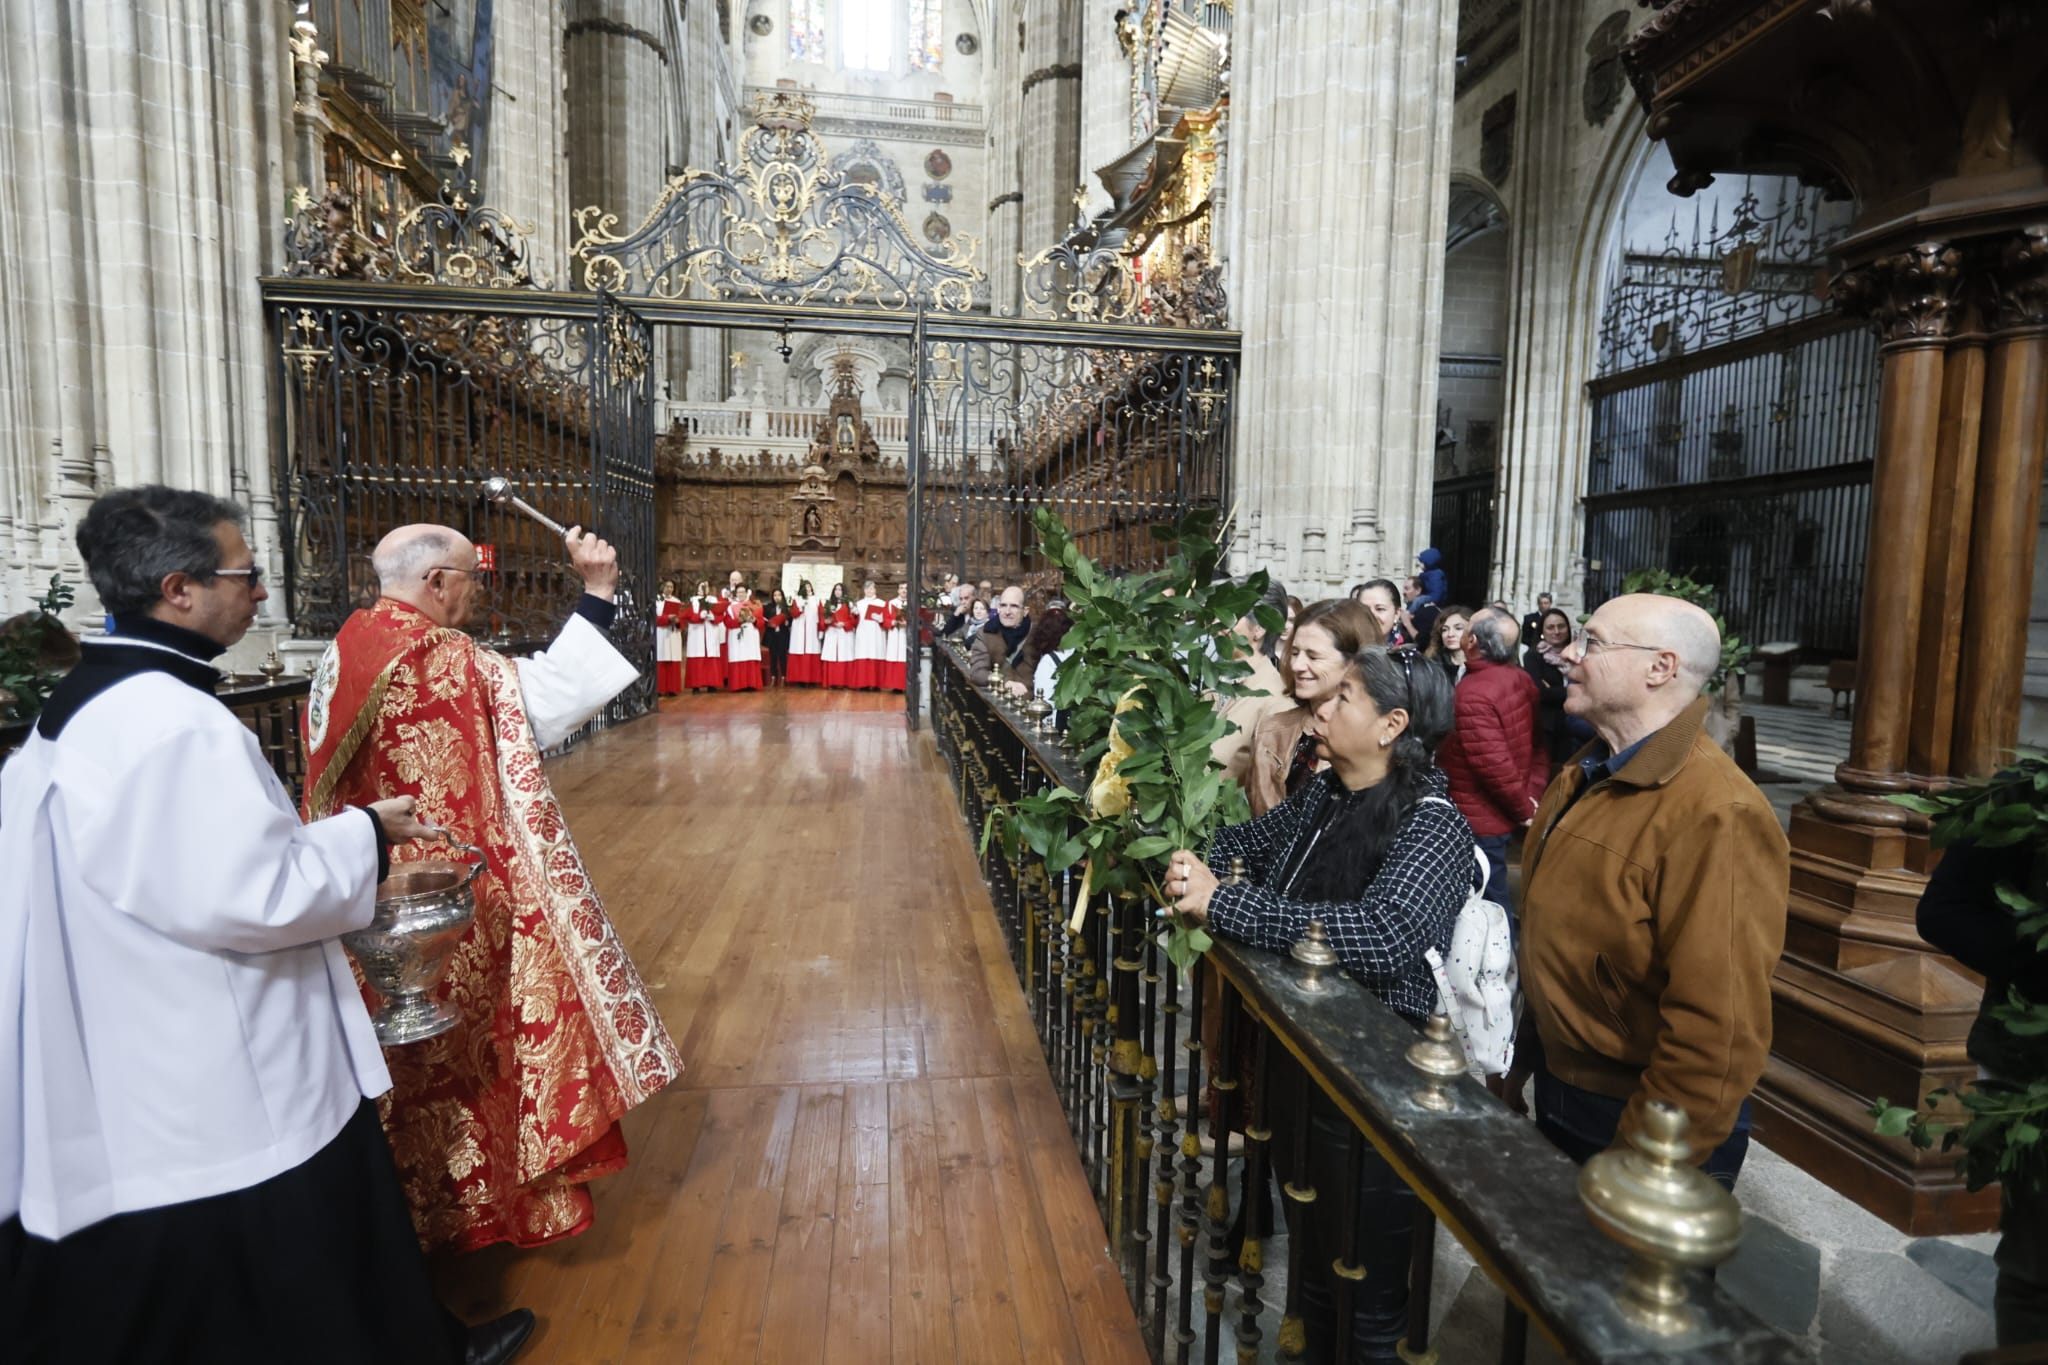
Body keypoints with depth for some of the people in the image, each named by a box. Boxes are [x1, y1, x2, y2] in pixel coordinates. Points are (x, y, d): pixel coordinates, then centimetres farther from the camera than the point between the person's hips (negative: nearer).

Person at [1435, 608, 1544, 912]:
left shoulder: (1472, 694, -25)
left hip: (1477, 820, -9)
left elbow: (1494, 765, -26)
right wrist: (1533, 797, 2)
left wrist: (1524, 809, -13)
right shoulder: (1523, 680, 2)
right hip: (1503, 814, 9)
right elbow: (1539, 743, 6)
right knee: (1495, 898, 21)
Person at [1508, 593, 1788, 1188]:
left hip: (1635, 1125, -8)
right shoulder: (1585, 777, 3)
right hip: (1558, 1097, 8)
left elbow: (1718, 1033, -27)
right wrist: (1519, 1071, 15)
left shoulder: (1713, 817, -26)